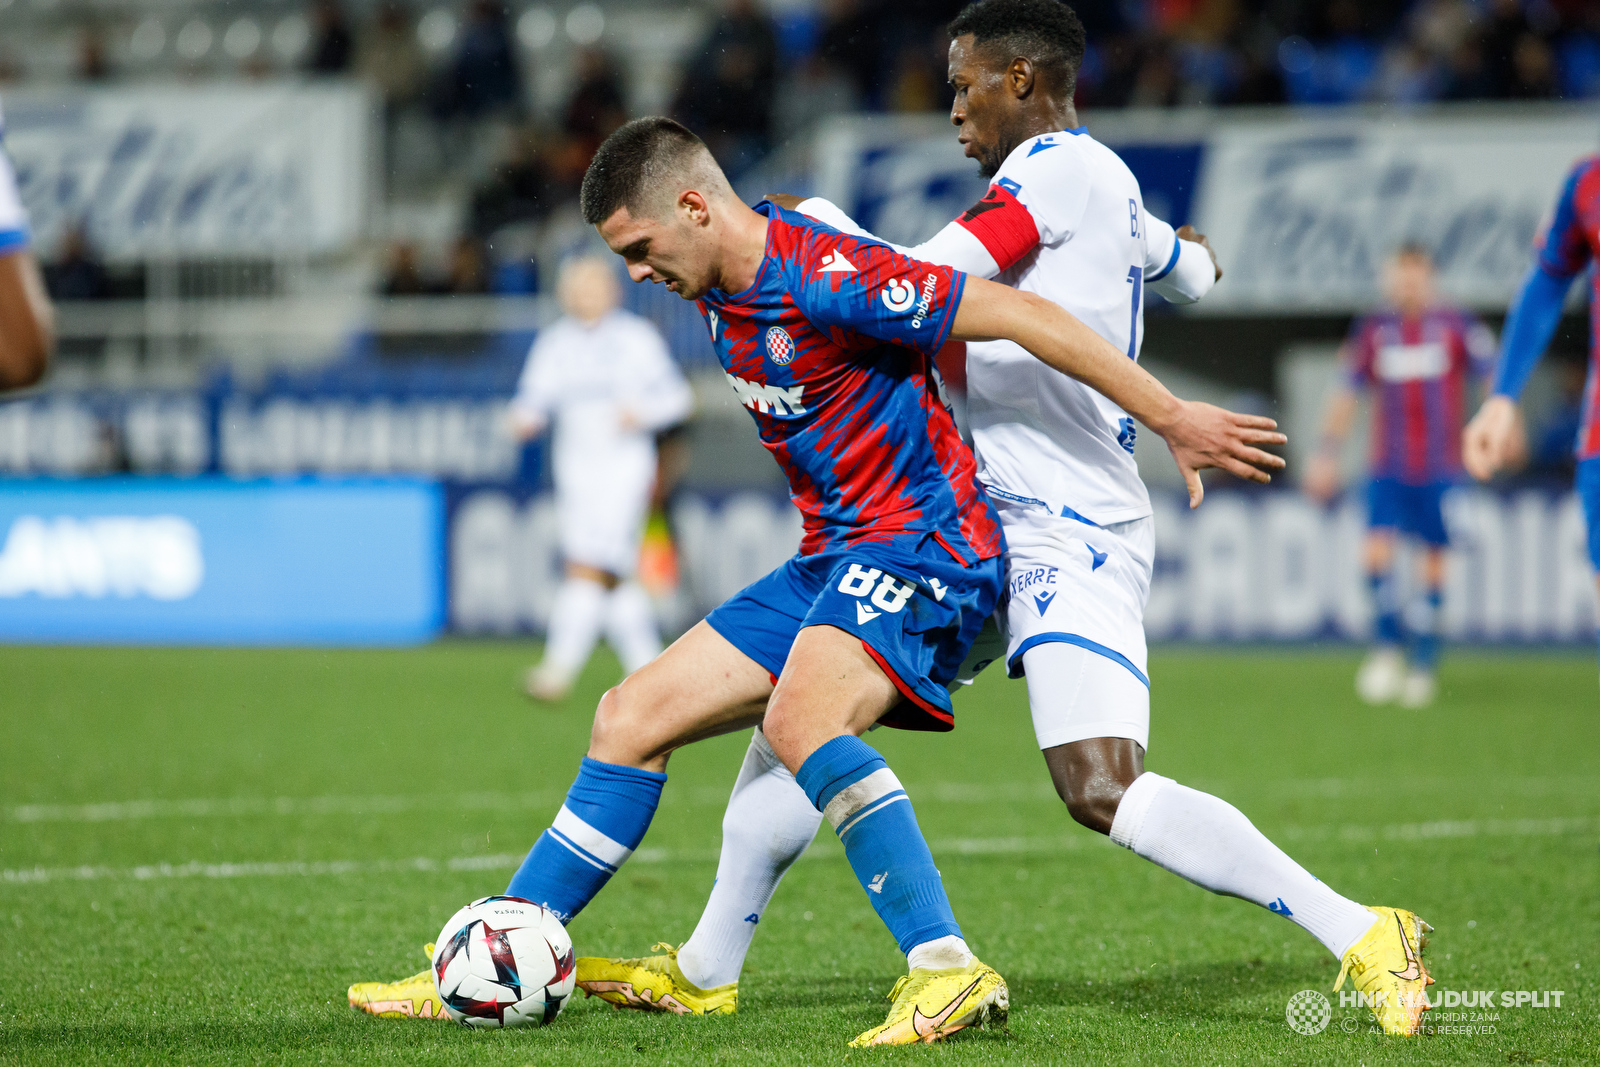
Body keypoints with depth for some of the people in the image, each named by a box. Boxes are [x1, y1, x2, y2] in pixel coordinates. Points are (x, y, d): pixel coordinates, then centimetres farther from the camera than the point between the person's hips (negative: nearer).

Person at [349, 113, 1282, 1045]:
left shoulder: (825, 277, -21)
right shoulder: (722, 291, 8)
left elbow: (1021, 317, -20)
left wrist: (1174, 419, -17)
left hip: (925, 544, -10)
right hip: (834, 560, 10)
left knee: (799, 718, -35)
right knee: (632, 717, 7)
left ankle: (950, 973, -37)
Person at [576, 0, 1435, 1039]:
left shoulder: (1060, 165, -9)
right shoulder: (1114, 193, 18)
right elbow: (1194, 274, 39)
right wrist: (1179, 246, 60)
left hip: (1068, 531, -10)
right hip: (982, 526, 10)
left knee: (1103, 791, -24)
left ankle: (1367, 940, -18)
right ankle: (706, 971, 22)